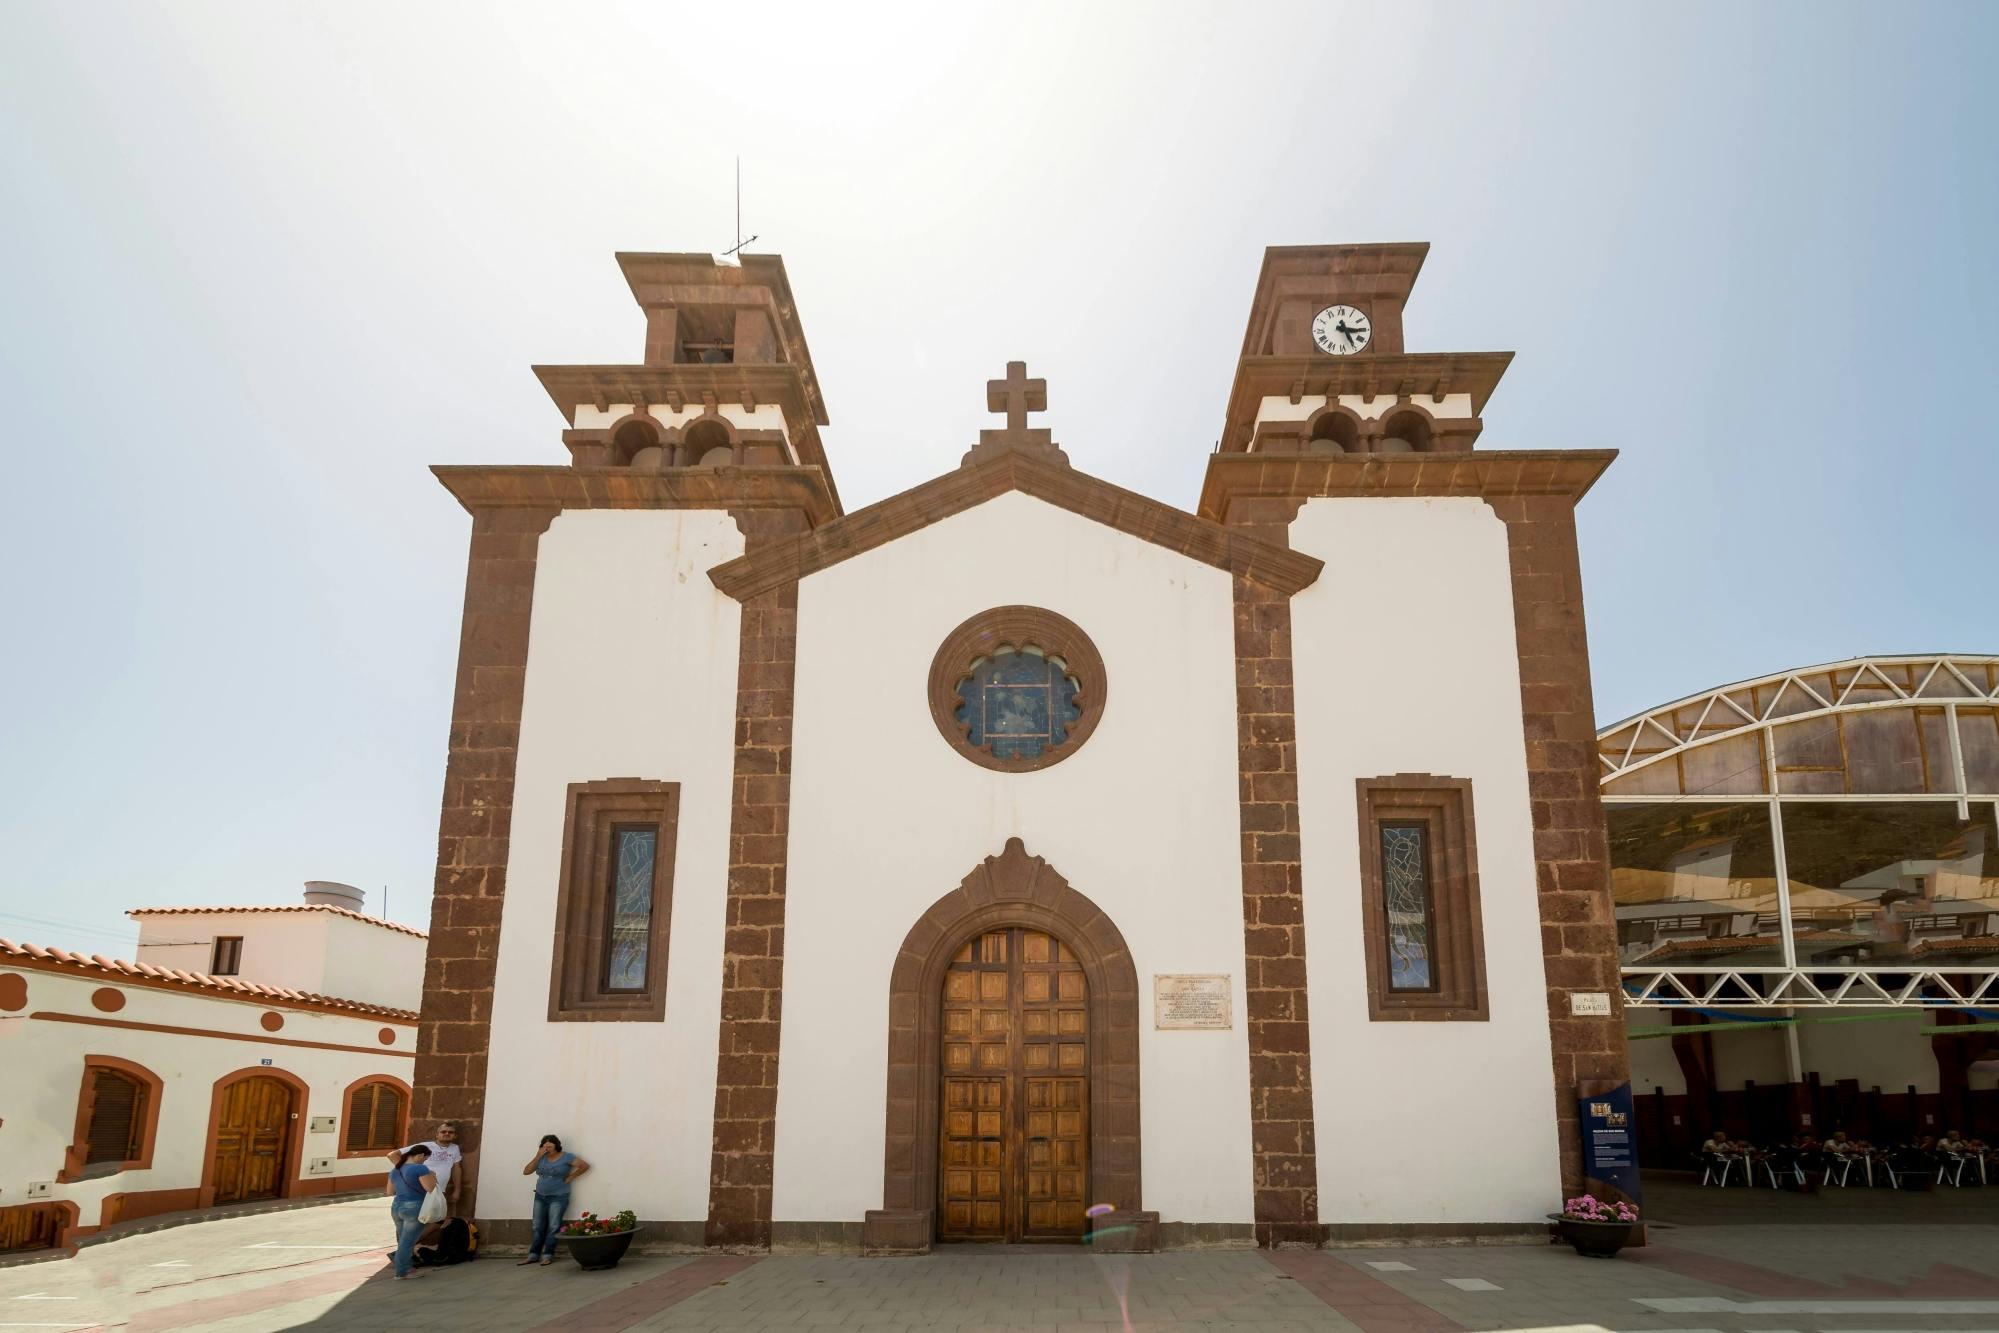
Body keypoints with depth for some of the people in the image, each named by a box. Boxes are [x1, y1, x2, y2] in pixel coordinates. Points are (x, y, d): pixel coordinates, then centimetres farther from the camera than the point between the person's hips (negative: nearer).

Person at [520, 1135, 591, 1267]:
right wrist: (537, 1156, -7)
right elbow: (526, 1172, 2)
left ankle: (548, 1256, -6)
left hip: (558, 1197, -4)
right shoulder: (541, 1157, 7)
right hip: (540, 1196, 4)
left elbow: (585, 1166, -8)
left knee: (553, 1227, -8)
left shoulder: (566, 1157, -5)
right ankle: (533, 1255, 8)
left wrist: (570, 1177, -7)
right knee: (538, 1227, 3)